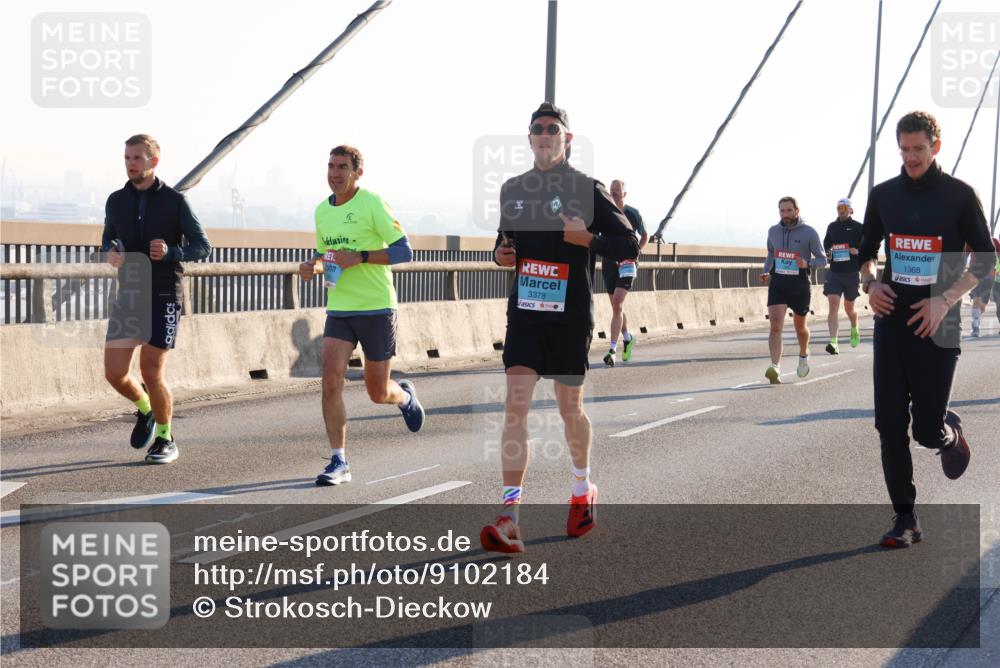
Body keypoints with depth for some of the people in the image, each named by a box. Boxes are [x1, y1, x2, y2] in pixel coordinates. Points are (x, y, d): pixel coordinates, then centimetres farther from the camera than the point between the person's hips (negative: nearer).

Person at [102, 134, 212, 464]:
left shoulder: (174, 201, -5)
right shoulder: (116, 201, 6)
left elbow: (202, 247, -3)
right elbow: (108, 238, 21)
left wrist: (170, 252, -23)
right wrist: (110, 252, -4)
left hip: (164, 296, -4)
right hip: (128, 296, 4)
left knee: (151, 373, -6)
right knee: (114, 373, -4)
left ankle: (165, 439, 15)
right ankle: (144, 409, 29)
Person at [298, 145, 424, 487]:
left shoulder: (372, 204, -9)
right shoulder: (322, 210, 9)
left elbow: (404, 251, -12)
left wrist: (359, 257, -23)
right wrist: (311, 266, 2)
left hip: (376, 308, -4)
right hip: (338, 310, 4)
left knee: (378, 393, 6)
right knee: (331, 381, -14)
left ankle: (405, 396, 43)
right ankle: (339, 461, -8)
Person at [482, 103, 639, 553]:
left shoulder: (587, 189, -4)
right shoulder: (512, 190, 10)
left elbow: (628, 245, -5)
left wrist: (588, 239, -21)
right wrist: (501, 254, 2)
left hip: (571, 315, -3)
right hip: (525, 312, 3)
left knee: (570, 409, 10)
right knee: (516, 405, -11)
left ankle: (583, 489, 38)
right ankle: (510, 517, -15)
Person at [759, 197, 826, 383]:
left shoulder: (809, 233, -6)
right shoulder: (773, 231, 5)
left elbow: (822, 259, -2)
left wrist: (807, 264, -22)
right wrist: (766, 271, 8)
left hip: (800, 285, -1)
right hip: (777, 284, 1)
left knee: (800, 327, 17)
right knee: (776, 326, -16)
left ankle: (803, 355, 47)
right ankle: (775, 368, -27)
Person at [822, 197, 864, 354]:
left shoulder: (858, 227, -1)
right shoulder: (831, 227, 9)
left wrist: (858, 251, -17)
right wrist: (828, 254, 4)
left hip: (852, 273, -2)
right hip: (834, 273, 2)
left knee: (849, 308, 13)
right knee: (833, 304, -15)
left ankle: (854, 330, 46)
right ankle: (833, 342, -21)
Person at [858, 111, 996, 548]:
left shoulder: (959, 195, -4)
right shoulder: (883, 195, 7)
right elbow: (867, 250, 19)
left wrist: (946, 299, -14)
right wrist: (870, 283, -2)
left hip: (936, 327, -3)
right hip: (891, 323, 3)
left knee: (928, 431, -4)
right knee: (890, 426, -1)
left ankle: (951, 432, 33)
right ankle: (904, 519, 8)